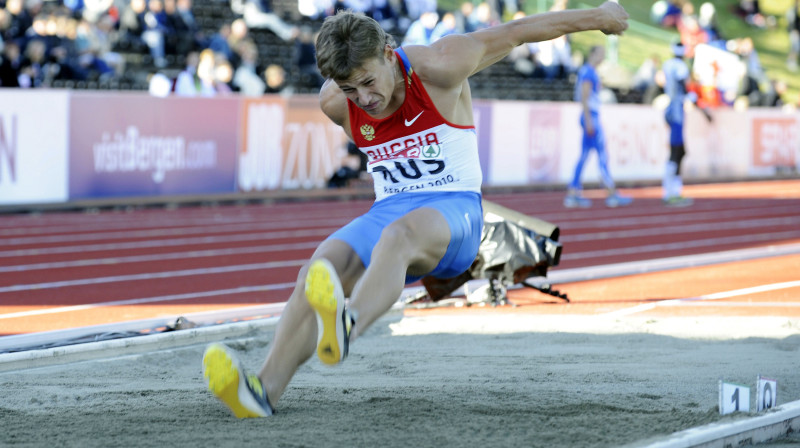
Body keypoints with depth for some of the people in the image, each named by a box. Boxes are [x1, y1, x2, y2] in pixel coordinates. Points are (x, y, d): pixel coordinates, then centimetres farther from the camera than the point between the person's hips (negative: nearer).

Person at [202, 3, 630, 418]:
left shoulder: (437, 67, -14)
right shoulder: (335, 103, -2)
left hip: (454, 211, -5)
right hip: (388, 210, 5)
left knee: (399, 236, -41)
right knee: (316, 271, -26)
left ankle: (346, 329, -72)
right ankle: (267, 390, -44)